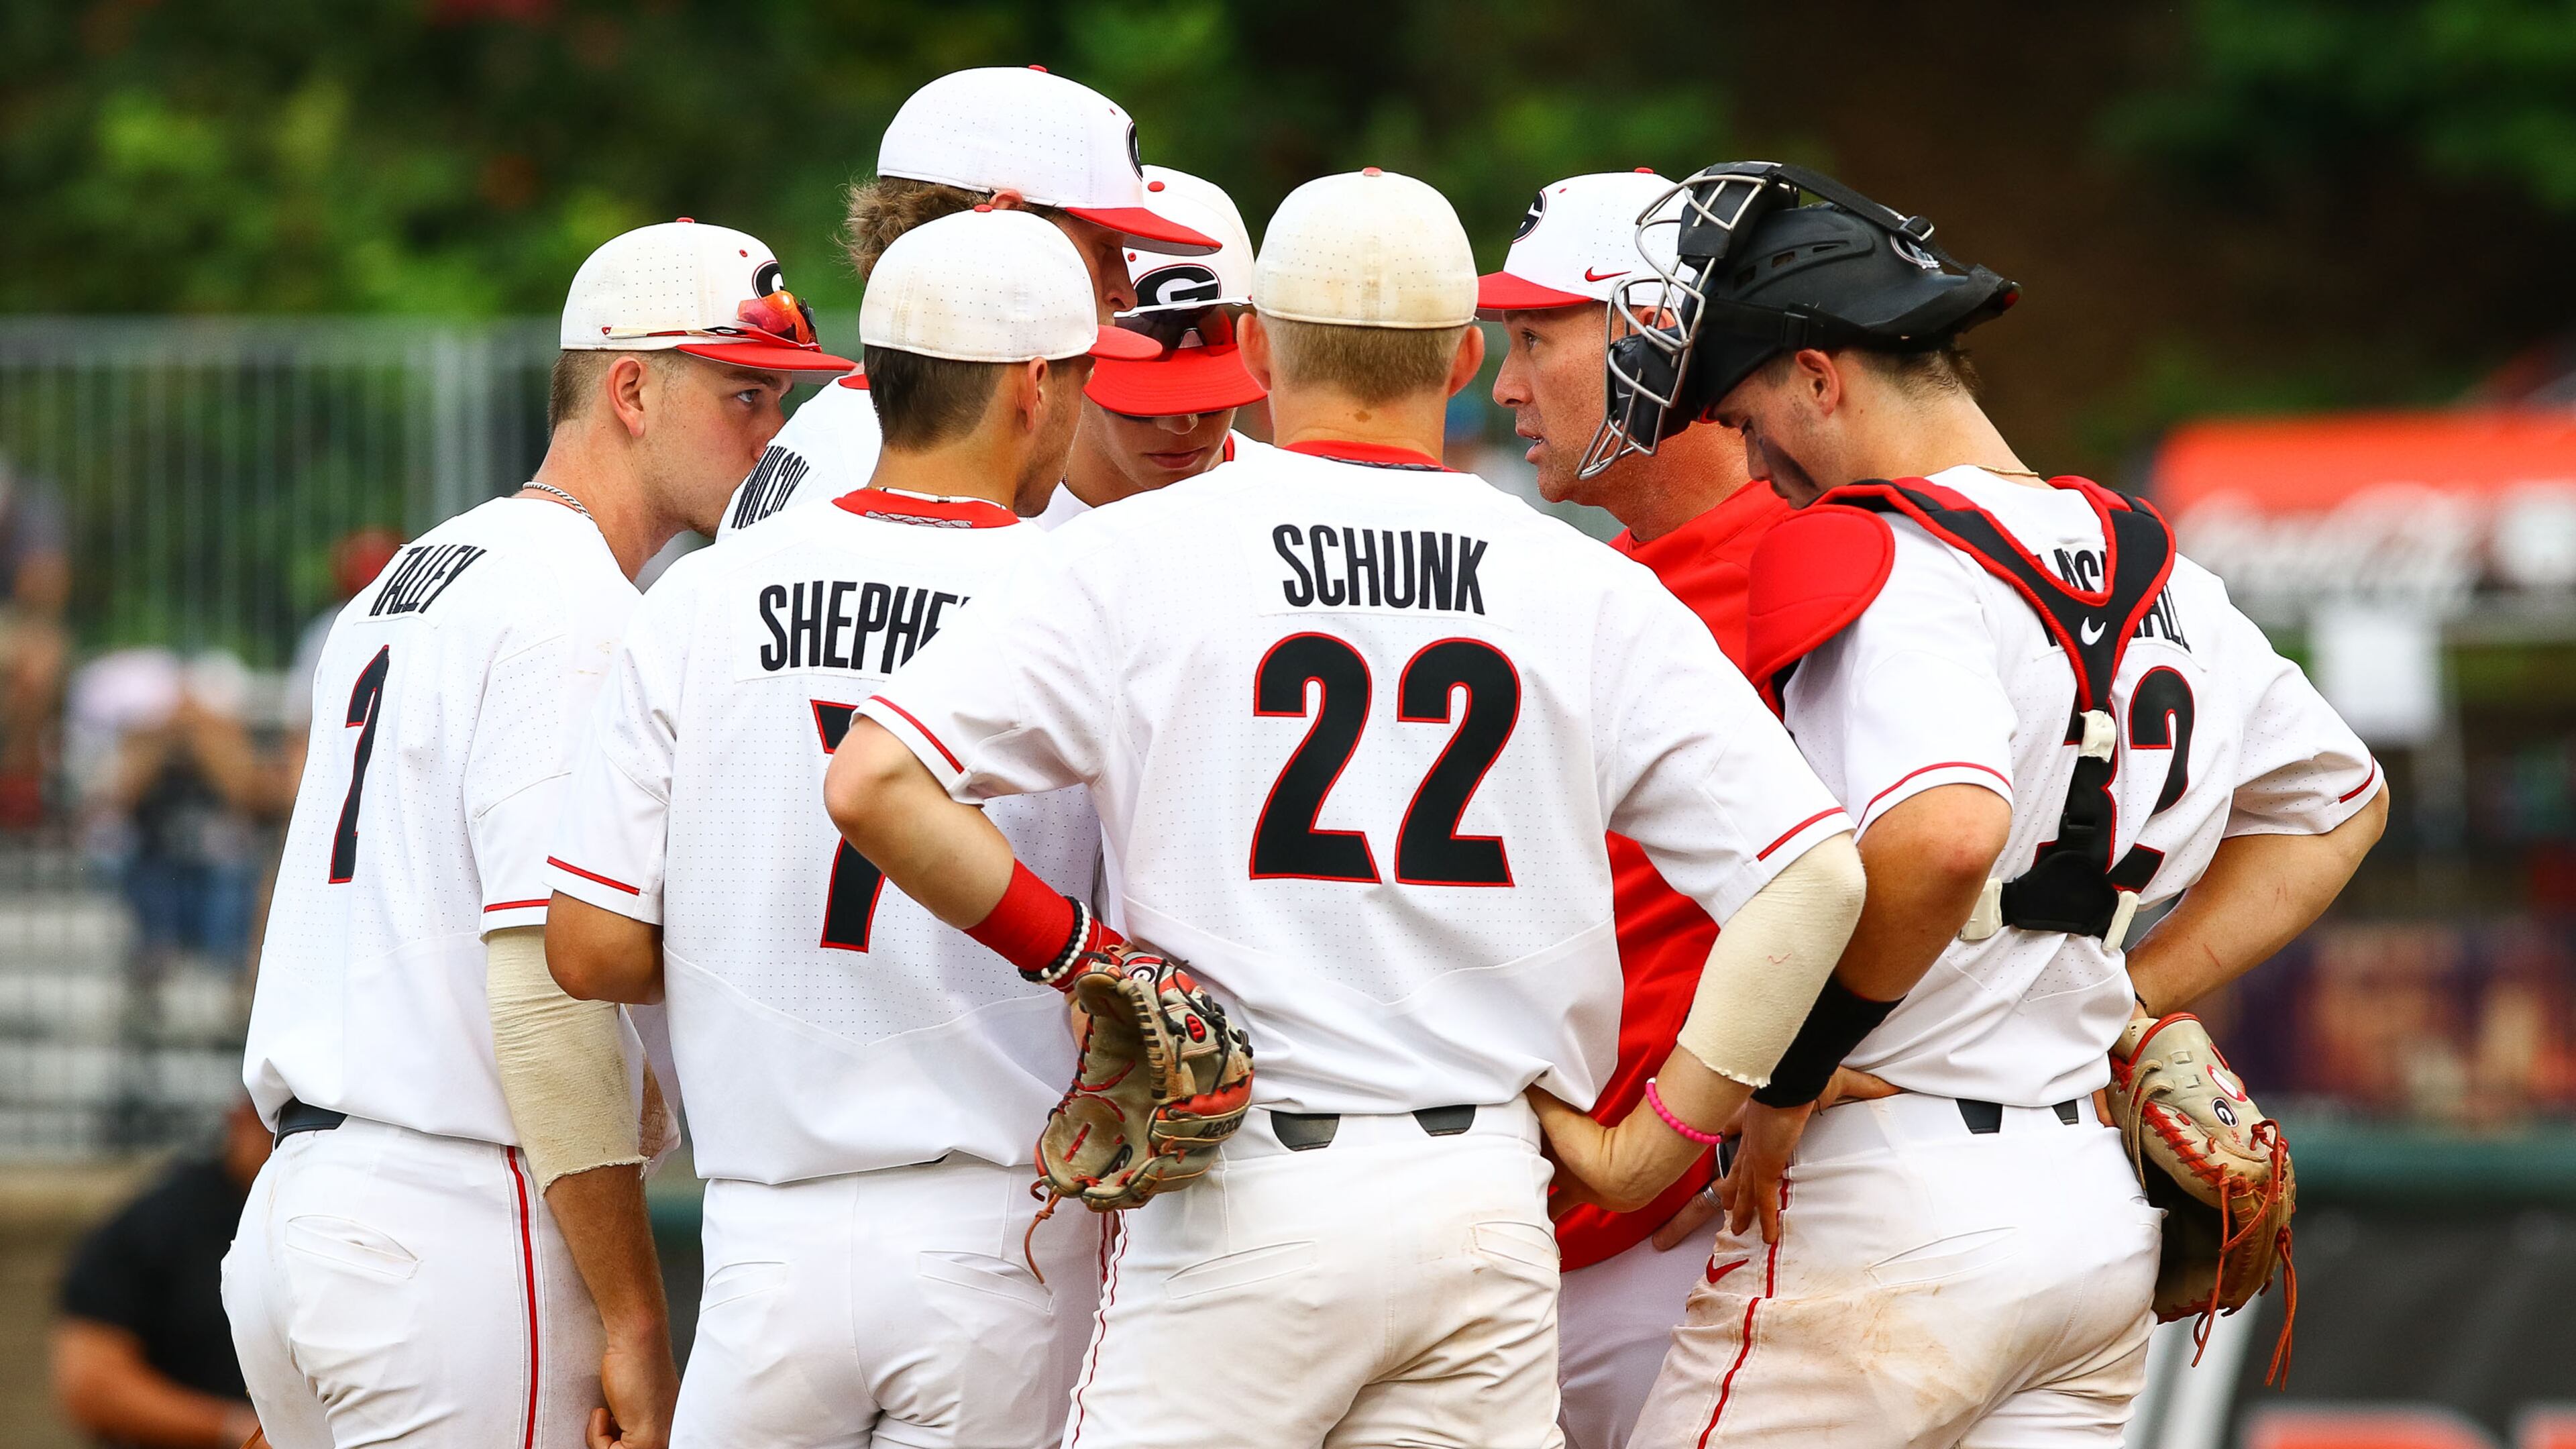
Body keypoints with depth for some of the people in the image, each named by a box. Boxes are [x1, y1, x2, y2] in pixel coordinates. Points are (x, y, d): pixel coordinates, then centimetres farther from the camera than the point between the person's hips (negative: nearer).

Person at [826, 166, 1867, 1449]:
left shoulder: (1145, 555, -1)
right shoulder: (1587, 590, 4)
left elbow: (874, 782, -10)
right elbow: (1812, 875, -1)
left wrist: (1070, 949, 1)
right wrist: (1662, 1139, 5)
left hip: (1241, 1207, -2)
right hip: (1488, 1201, 2)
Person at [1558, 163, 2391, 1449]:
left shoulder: (1879, 563, -13)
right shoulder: (2157, 575, 14)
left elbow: (1945, 835, -31)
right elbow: (2338, 803, 29)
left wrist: (1787, 1074, -18)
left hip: (1894, 1223, -8)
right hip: (2102, 1215, 8)